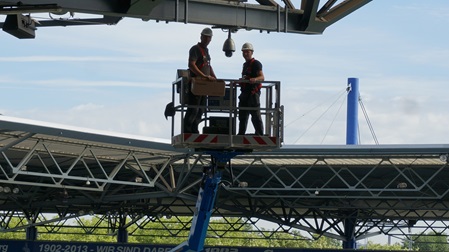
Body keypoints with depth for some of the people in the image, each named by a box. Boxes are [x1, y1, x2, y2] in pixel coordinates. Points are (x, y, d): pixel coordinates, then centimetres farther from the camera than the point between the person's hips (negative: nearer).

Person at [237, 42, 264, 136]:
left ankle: (260, 134, -6)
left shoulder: (256, 63, -8)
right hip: (244, 93, 9)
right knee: (242, 115, 13)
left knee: (256, 115, -9)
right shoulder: (245, 64, 20)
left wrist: (254, 79, -37)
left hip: (253, 92, -9)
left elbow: (262, 77, -19)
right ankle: (241, 134, 20)